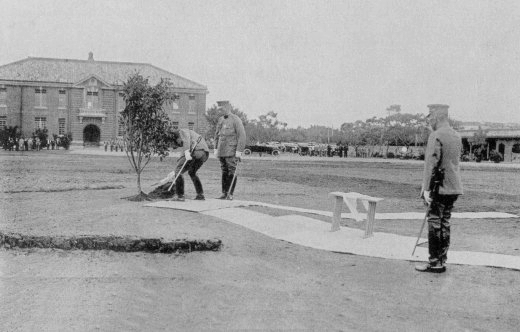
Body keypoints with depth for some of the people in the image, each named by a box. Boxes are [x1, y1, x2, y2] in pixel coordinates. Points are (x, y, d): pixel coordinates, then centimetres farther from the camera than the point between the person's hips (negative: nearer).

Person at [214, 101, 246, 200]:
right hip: (222, 151, 6)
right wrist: (216, 148, 17)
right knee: (224, 172, 8)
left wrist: (239, 151, -15)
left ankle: (230, 194, -1)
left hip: (231, 151, -6)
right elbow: (217, 135, 23)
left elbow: (242, 135, -10)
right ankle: (224, 193, 12)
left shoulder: (236, 120, -6)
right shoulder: (220, 119, 15)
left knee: (231, 172, -5)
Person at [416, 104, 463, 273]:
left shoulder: (436, 136, -14)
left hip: (440, 188, -8)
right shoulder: (456, 136, 13)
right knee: (445, 223, 13)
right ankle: (441, 260, 20)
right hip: (454, 188, 9)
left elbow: (431, 163, -18)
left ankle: (435, 263, 2)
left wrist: (426, 188, -17)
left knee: (434, 224, -2)